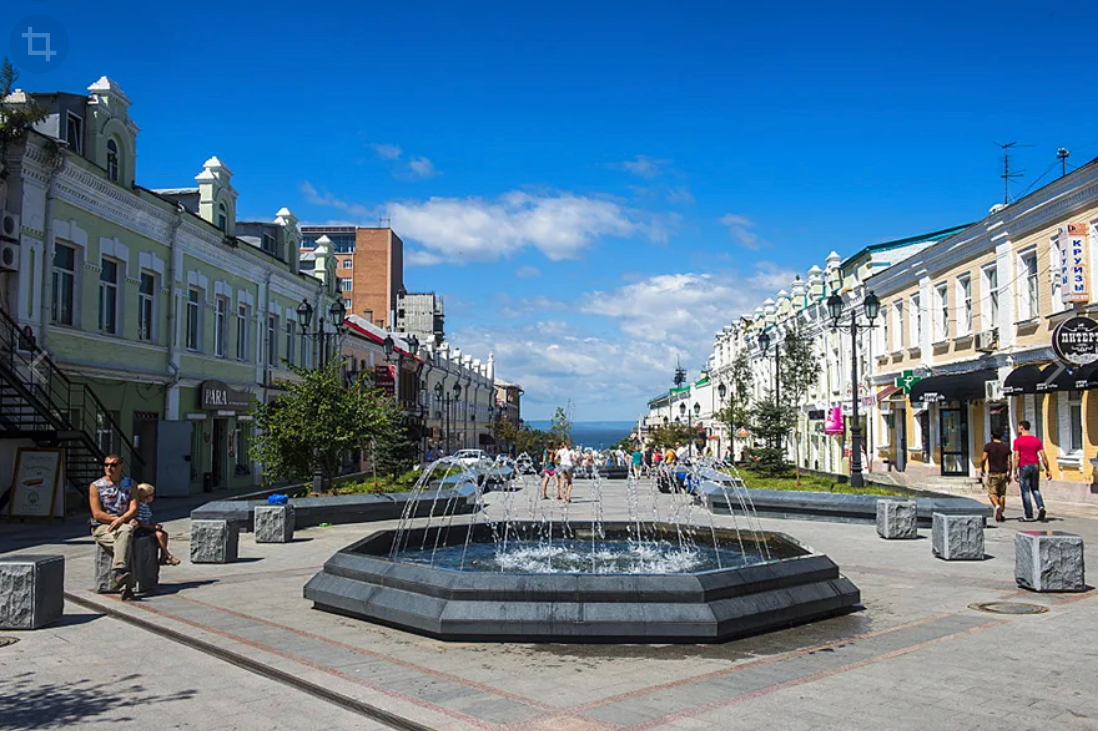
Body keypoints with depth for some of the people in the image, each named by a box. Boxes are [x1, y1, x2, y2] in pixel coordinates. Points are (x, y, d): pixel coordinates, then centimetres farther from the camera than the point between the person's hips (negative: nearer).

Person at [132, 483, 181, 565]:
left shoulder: (146, 506, 14)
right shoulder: (139, 507, -19)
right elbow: (140, 522, -23)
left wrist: (156, 525, 2)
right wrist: (153, 527, -19)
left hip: (147, 528, 10)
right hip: (140, 530, -10)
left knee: (165, 533, 0)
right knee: (159, 534, -25)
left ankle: (163, 557, -1)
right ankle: (168, 555, -18)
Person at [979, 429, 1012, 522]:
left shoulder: (988, 446, -5)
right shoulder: (1006, 447, 6)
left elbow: (983, 459, -12)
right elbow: (1009, 462, 3)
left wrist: (982, 469, 3)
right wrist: (1009, 474, 9)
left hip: (993, 474, -4)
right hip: (1003, 473, 4)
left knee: (992, 493, 2)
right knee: (1002, 494, 12)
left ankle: (997, 507, -25)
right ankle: (1000, 514, 11)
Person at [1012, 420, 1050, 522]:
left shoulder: (1018, 440, -6)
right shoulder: (1037, 440, 6)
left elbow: (1016, 457, -10)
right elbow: (1043, 456, 3)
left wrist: (1015, 472, -7)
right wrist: (1047, 470, 9)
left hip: (1023, 467, -4)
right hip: (1035, 466, 4)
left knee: (1025, 491, 2)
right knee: (1035, 490, 16)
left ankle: (1029, 515, 2)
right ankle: (1041, 507, -9)